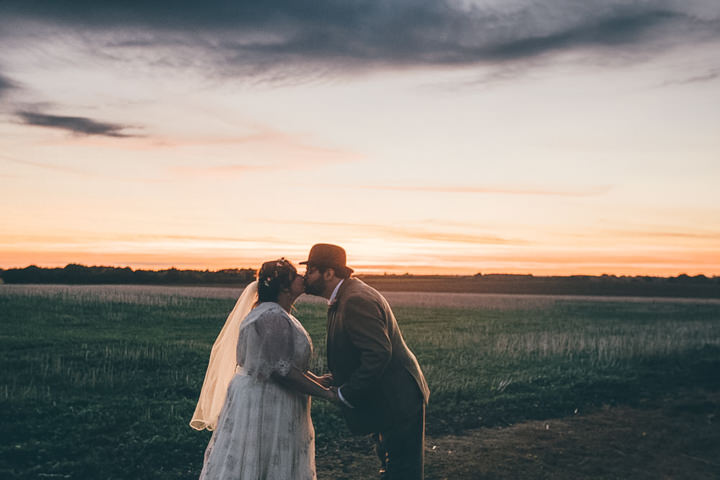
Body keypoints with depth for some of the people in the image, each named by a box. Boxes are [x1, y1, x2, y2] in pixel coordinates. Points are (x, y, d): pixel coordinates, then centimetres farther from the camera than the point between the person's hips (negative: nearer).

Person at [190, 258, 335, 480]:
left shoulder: (276, 315, 13)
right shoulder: (274, 318, -21)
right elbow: (281, 370, -26)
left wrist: (316, 379, 11)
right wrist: (325, 394, -19)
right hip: (261, 403, -10)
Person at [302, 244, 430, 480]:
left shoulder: (356, 301, -24)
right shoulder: (345, 297, 9)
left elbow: (378, 354, -31)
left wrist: (347, 394, -22)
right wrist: (338, 381, 6)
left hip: (399, 403, -11)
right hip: (390, 401, 11)